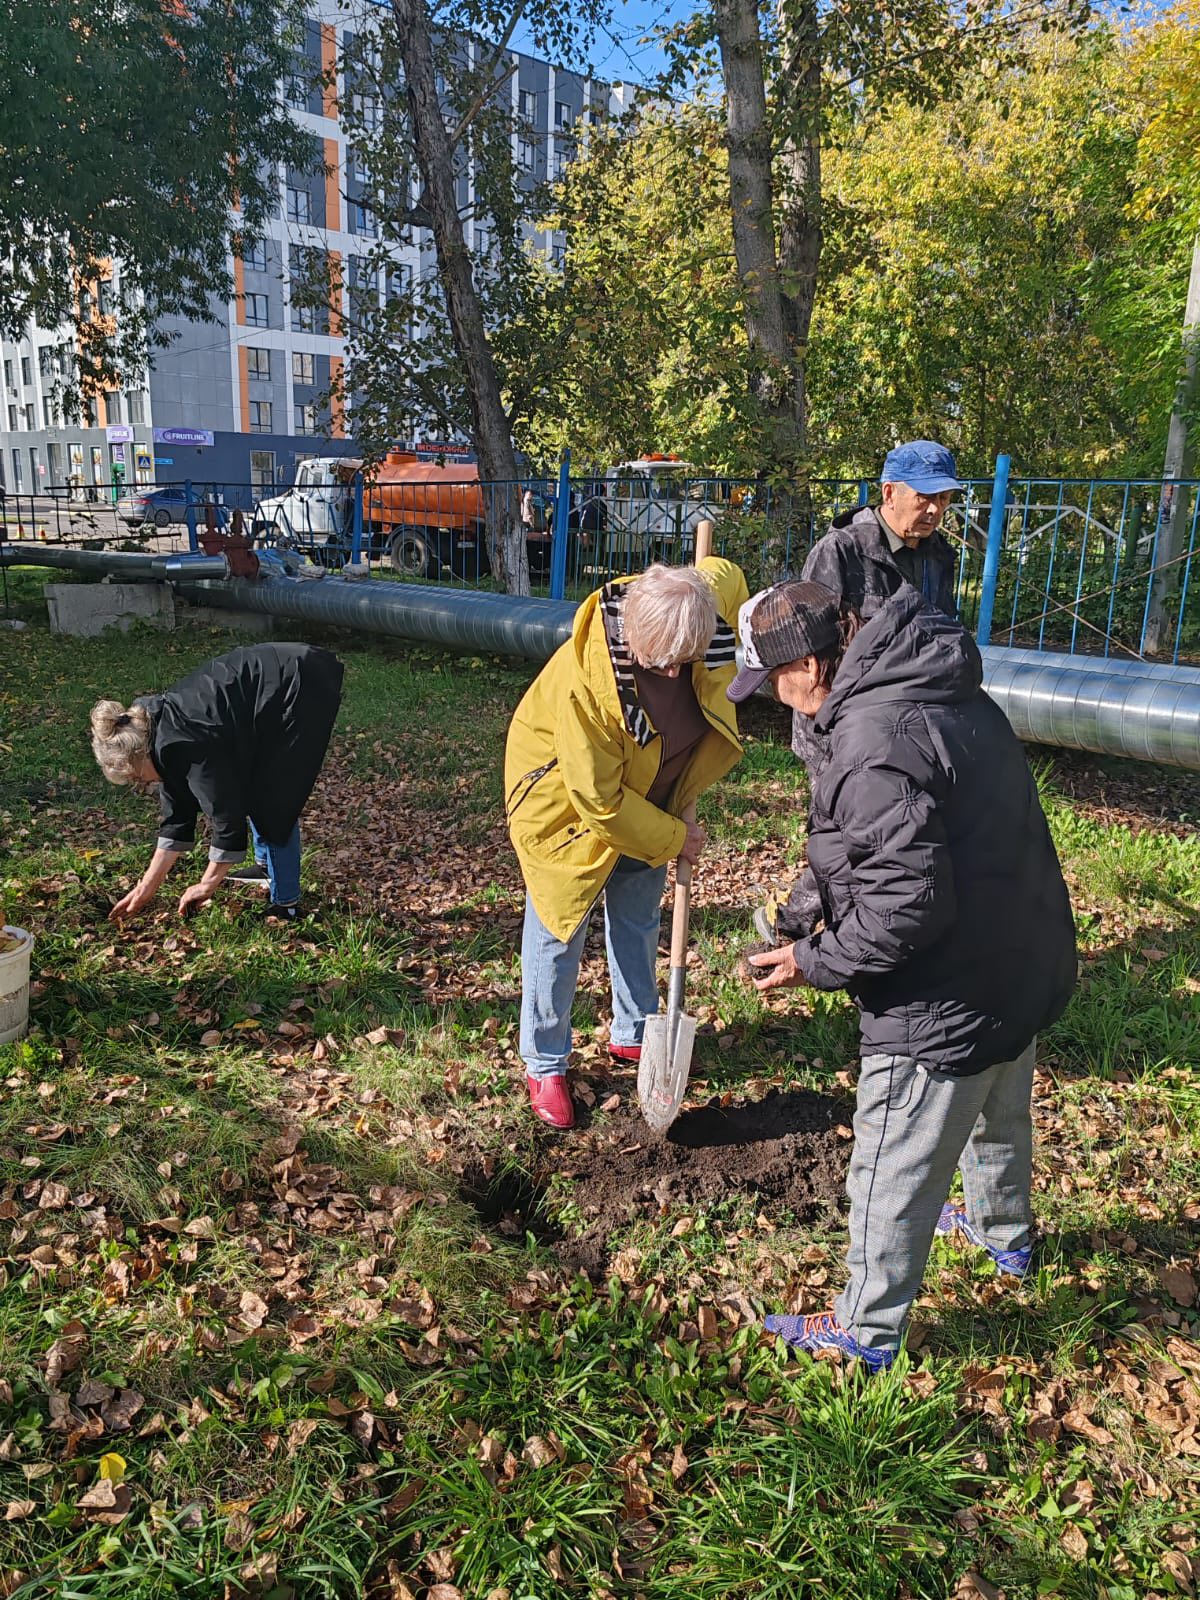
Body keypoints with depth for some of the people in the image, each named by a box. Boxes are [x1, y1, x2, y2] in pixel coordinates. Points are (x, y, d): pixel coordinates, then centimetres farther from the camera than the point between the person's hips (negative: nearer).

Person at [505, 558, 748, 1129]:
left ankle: (633, 1035, 40)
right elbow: (600, 801, -31)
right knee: (558, 934, 4)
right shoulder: (581, 681, -41)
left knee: (639, 922, 19)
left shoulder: (704, 605, -27)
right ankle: (544, 1065, 24)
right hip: (570, 806, -6)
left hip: (649, 801, 6)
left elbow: (725, 573, 1)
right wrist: (674, 837, -17)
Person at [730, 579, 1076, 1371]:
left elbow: (908, 902, -32)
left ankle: (868, 1330, 32)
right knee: (1000, 1117, 34)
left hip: (948, 1004, -10)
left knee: (894, 1172, 11)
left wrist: (817, 961, -17)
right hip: (1025, 966, 10)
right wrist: (824, 903, 11)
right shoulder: (954, 695, 2)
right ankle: (1005, 1232, 61)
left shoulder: (875, 742, -30)